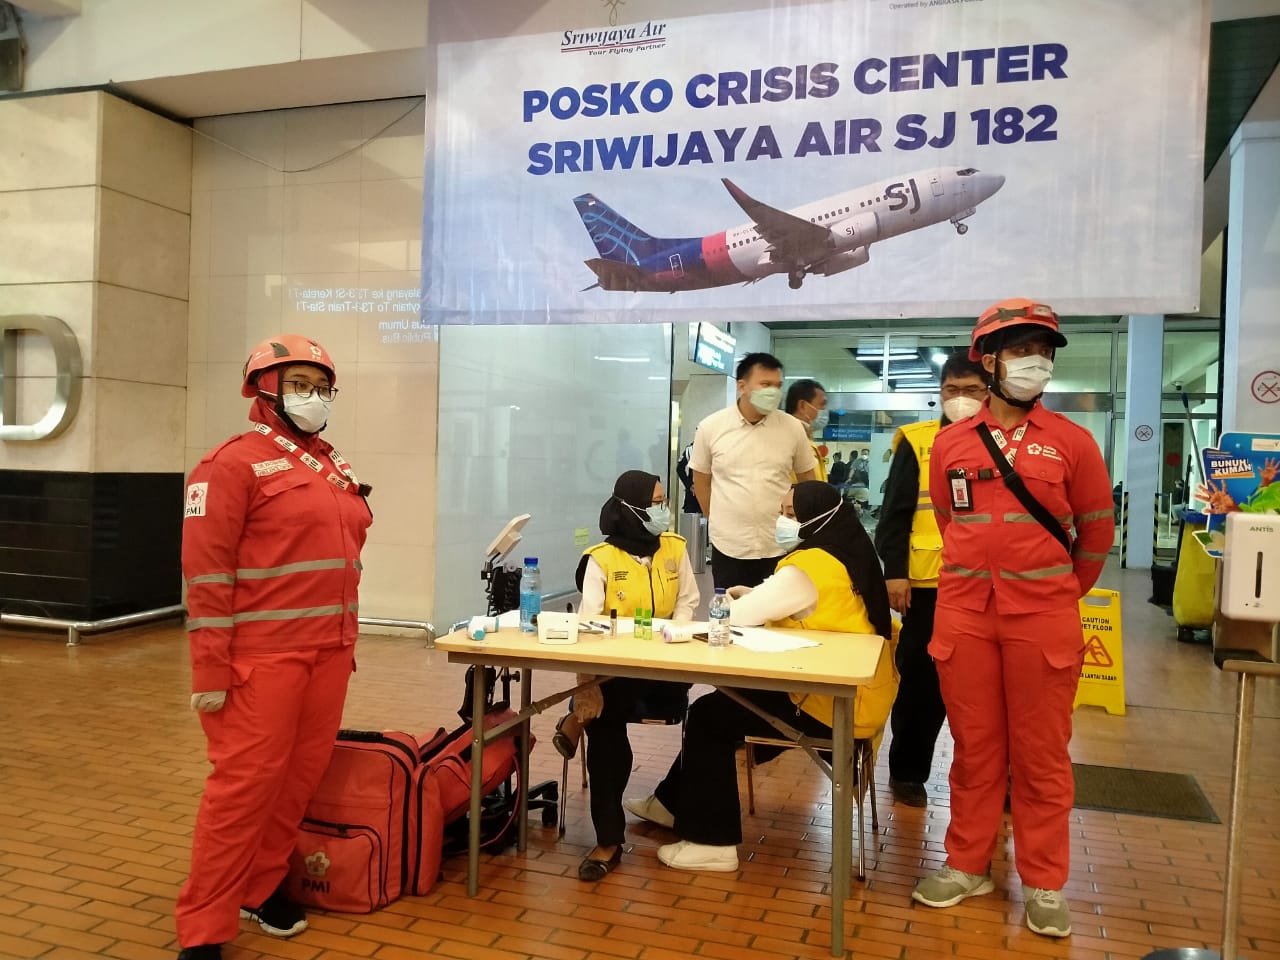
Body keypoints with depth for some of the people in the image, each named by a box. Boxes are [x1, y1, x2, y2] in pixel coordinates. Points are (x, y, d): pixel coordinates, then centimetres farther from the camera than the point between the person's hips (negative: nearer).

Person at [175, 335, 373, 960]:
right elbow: (205, 570, -12)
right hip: (263, 657, -7)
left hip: (327, 653, 7)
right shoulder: (234, 463, -8)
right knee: (246, 783, -2)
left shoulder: (335, 470, 14)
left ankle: (262, 886, 30)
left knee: (302, 774, 12)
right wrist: (210, 671, -15)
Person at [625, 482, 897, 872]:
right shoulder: (844, 556, 9)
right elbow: (788, 605, 14)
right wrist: (753, 596, -2)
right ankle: (674, 803, 32)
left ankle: (711, 842, 4)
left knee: (709, 714, -1)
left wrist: (743, 600, 3)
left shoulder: (811, 564, -21)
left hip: (833, 705, -10)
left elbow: (738, 615, -19)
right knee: (726, 699, 20)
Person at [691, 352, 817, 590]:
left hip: (780, 546, 0)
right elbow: (701, 481, 8)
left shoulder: (793, 428, -2)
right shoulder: (710, 427, -4)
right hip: (728, 547, 0)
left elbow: (807, 480, 11)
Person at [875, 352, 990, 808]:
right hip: (928, 583, -2)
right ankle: (907, 771, 22)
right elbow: (894, 512, -2)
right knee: (922, 680, 8)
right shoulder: (917, 442, 1)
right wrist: (894, 572, -10)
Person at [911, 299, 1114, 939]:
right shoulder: (950, 443, 5)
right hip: (964, 612, 2)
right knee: (974, 745, 11)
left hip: (1042, 617, -1)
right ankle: (968, 865, 26)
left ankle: (1044, 885, 21)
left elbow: (1096, 531, 8)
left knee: (1041, 753, 7)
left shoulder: (1072, 441, 1)